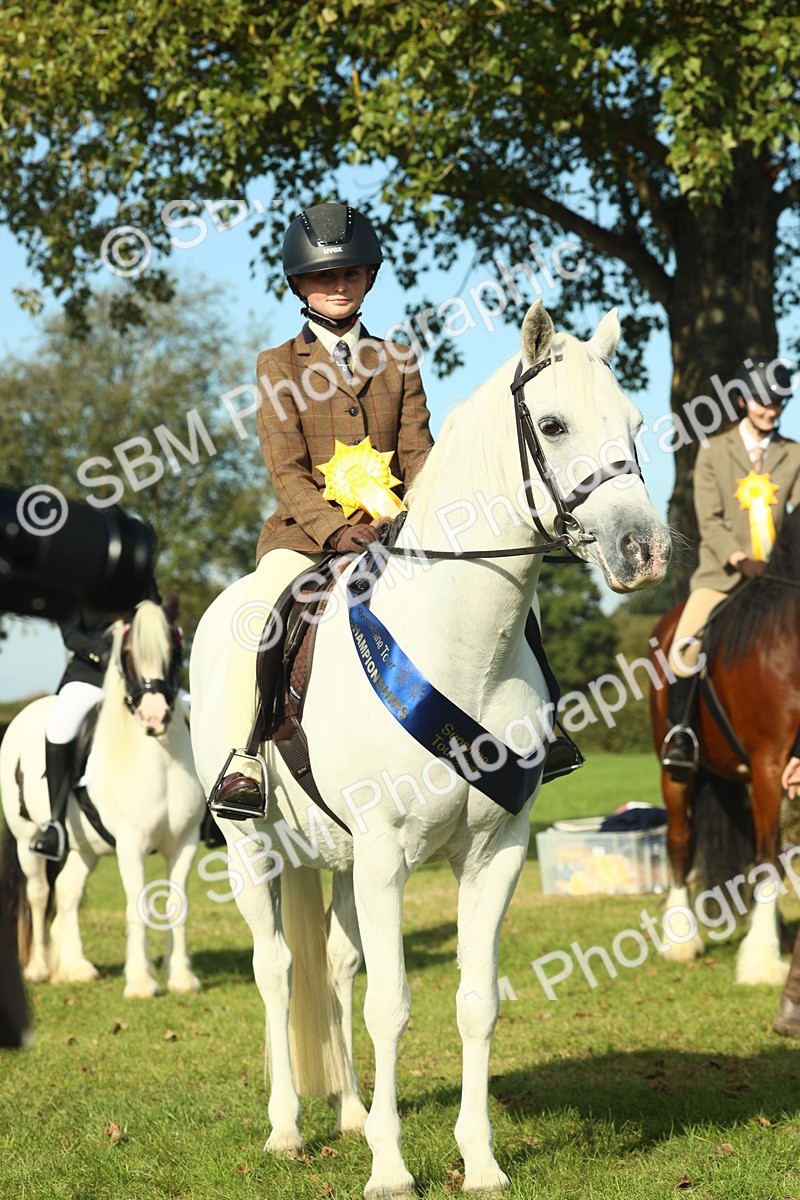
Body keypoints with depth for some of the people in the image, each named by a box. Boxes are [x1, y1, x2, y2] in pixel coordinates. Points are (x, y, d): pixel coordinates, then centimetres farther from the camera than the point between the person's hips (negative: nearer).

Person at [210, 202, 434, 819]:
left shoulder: (397, 362, 17)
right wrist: (336, 526, -19)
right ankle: (242, 761, -28)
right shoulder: (279, 366, 8)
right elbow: (286, 472, -2)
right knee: (257, 607, -31)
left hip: (392, 529, 3)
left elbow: (418, 455, 10)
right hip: (308, 527, -3)